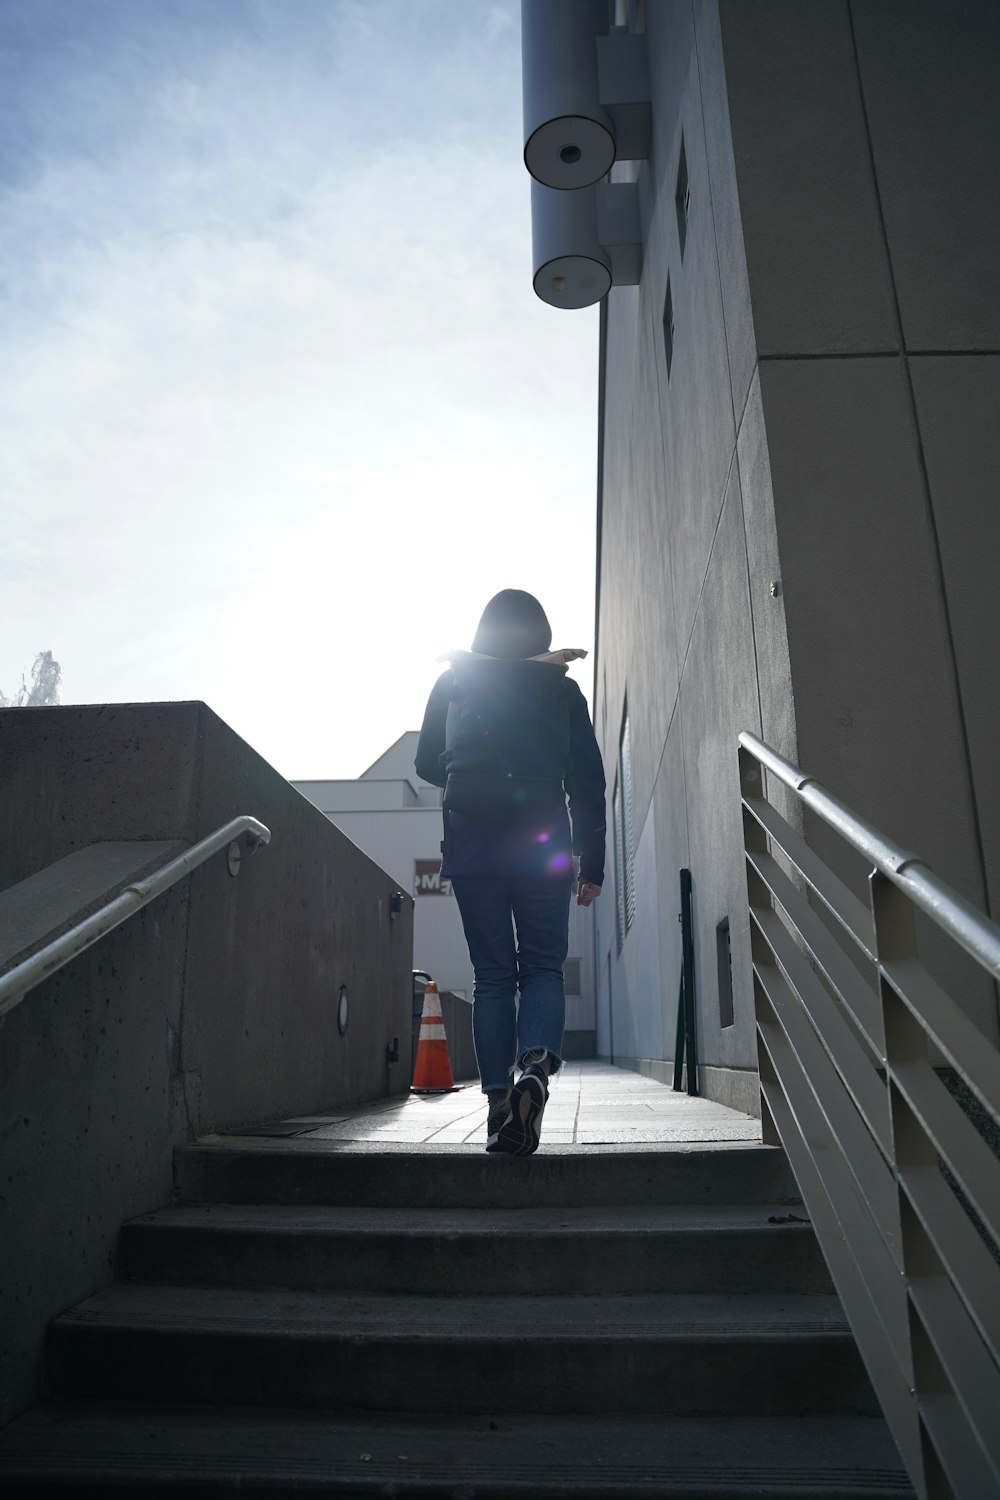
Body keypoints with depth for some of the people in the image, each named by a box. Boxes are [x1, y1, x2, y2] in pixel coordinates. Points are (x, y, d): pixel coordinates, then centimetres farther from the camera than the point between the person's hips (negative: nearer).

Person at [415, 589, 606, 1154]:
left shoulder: (453, 682, 13)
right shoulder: (561, 688, 11)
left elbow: (427, 764, 18)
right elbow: (588, 780, 7)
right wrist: (592, 864, 10)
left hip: (472, 842, 1)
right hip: (543, 839, -1)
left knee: (492, 974, 7)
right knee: (544, 966, 7)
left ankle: (499, 1102, 0)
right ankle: (537, 1064, -20)